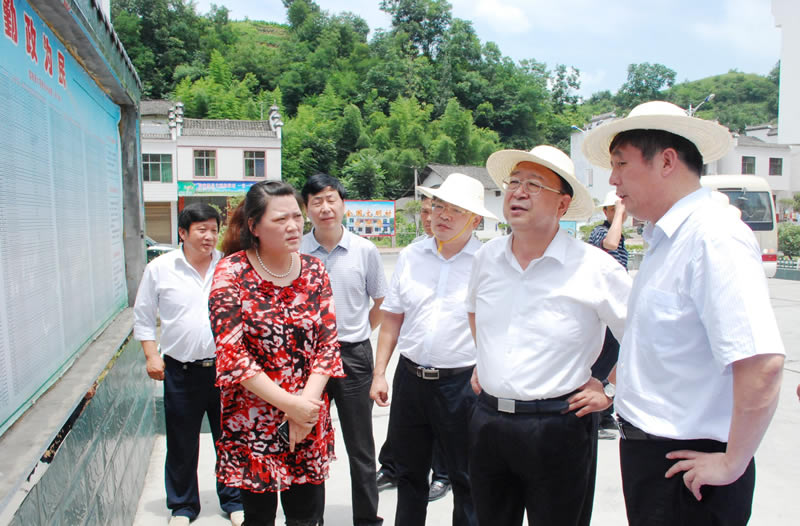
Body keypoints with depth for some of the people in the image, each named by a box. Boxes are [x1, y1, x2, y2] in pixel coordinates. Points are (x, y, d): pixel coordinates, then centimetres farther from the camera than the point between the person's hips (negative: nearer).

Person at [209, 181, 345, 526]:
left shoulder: (314, 271, 2)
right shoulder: (231, 274, -9)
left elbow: (328, 342, 0)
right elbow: (232, 354, -14)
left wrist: (307, 401, -13)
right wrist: (289, 403, -17)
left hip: (310, 422, 3)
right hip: (253, 422, -3)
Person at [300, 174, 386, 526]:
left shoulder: (365, 251, -2)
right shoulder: (295, 253, -2)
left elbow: (381, 303, 9)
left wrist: (356, 335, 7)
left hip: (354, 356, 0)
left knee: (361, 449, 9)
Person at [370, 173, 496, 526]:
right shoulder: (410, 257, 5)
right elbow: (392, 320, 9)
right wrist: (379, 373, 6)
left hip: (462, 382, -4)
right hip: (410, 377, 4)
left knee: (465, 477, 11)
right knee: (409, 472, 19)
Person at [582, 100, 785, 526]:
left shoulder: (713, 237, -21)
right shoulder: (666, 239, 10)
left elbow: (762, 363, -28)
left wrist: (731, 463, -20)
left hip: (685, 468, -8)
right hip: (647, 454, 9)